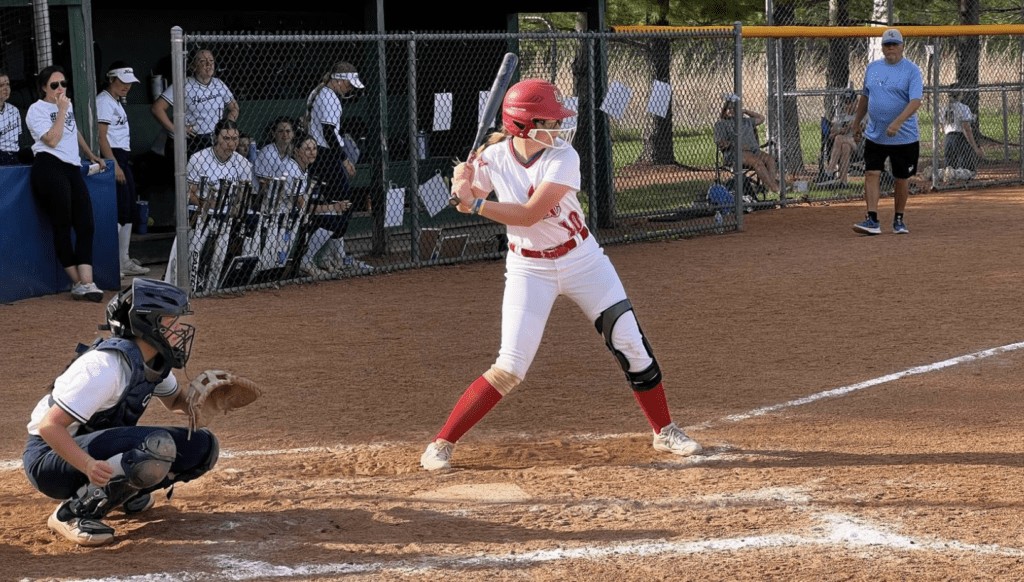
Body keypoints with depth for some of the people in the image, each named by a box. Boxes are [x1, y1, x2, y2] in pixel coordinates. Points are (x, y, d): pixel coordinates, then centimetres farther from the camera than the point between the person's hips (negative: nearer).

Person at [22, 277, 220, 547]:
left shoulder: (153, 360, 1)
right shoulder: (106, 366, -26)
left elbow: (175, 399, 21)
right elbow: (50, 426, -29)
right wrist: (88, 465, -45)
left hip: (99, 453, 9)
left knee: (202, 446, -3)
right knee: (158, 446, -34)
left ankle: (125, 492, 12)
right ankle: (74, 511, -19)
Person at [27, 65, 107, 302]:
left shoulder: (68, 106, 21)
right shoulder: (37, 110, -1)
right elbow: (52, 140, -13)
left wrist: (92, 155, 36)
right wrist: (61, 111, -8)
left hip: (73, 169, 7)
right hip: (50, 169, -7)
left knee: (86, 225, -6)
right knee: (63, 227, -7)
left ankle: (86, 283, -12)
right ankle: (78, 282, -1)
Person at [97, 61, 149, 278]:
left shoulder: (116, 102, 20)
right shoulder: (104, 101, -10)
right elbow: (102, 137, -17)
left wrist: (123, 164, 17)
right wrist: (115, 165, -22)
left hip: (122, 158, 10)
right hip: (112, 157, -10)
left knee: (128, 210, 11)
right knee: (119, 211, -13)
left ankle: (124, 261, 17)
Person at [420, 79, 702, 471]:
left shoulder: (563, 157, -18)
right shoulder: (493, 158, -12)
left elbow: (530, 214, -26)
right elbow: (468, 204, 3)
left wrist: (475, 203, -29)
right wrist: (464, 186, -18)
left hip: (583, 261, 1)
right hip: (529, 270, -1)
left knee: (630, 344, -1)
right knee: (510, 368, -9)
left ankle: (665, 432, 18)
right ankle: (441, 444, 2)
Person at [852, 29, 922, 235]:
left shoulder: (912, 71, -9)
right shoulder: (872, 68, 7)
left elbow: (915, 101, -20)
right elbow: (865, 97, 19)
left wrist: (897, 122, -32)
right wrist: (857, 123, 20)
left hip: (904, 138, -3)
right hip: (875, 135, 3)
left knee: (902, 179, 7)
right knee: (871, 174, -9)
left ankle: (899, 220, 22)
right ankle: (872, 220, -11)